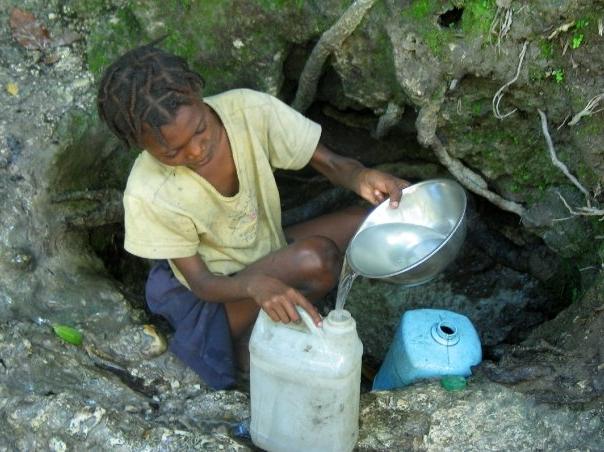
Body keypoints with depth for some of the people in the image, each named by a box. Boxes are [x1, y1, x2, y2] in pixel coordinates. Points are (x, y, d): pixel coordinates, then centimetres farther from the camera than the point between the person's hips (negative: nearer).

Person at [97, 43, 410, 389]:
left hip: (272, 253, 6)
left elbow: (330, 163, -12)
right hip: (217, 294, -6)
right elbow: (201, 283, -19)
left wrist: (359, 177, -37)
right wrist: (254, 285, -41)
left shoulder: (249, 110, -21)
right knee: (315, 256, -34)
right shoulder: (148, 195, -26)